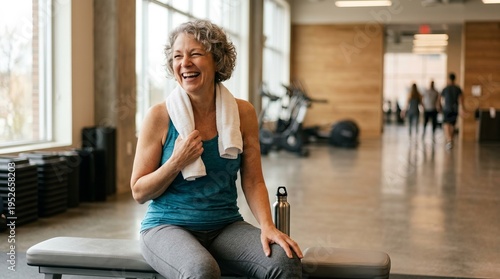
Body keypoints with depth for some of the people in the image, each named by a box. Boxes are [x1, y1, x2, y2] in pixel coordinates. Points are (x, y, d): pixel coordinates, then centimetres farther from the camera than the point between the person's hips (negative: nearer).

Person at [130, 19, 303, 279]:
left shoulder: (243, 113, 1)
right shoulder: (159, 116, -7)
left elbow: (253, 181, 3)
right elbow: (139, 192, -2)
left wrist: (267, 226, -13)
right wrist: (177, 162, -17)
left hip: (225, 226, 3)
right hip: (168, 226, -2)